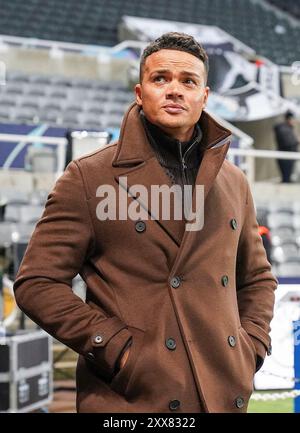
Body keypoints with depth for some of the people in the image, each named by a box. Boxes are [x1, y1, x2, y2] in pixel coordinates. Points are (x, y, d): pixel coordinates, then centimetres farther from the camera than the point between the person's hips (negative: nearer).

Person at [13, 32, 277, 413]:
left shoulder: (234, 183, 12)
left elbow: (257, 279, 23)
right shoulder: (89, 178, -3)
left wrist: (251, 348, 6)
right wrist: (116, 349, -13)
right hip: (128, 399, -4)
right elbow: (36, 284, -5)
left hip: (225, 396, 4)